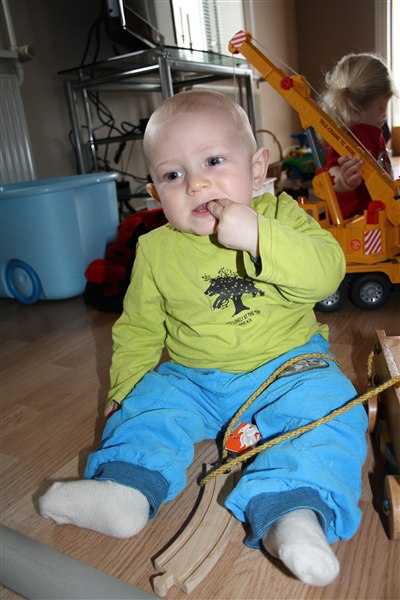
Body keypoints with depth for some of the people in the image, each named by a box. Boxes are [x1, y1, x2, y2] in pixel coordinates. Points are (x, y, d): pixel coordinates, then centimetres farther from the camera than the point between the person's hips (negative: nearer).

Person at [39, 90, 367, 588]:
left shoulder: (280, 214, -7)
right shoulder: (155, 251, -1)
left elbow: (326, 272, -24)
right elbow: (139, 328, 10)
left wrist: (257, 236, -36)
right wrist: (126, 385, 2)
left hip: (287, 366, -2)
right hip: (191, 379, 3)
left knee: (331, 411, -26)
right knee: (146, 407, -14)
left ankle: (289, 512, -37)